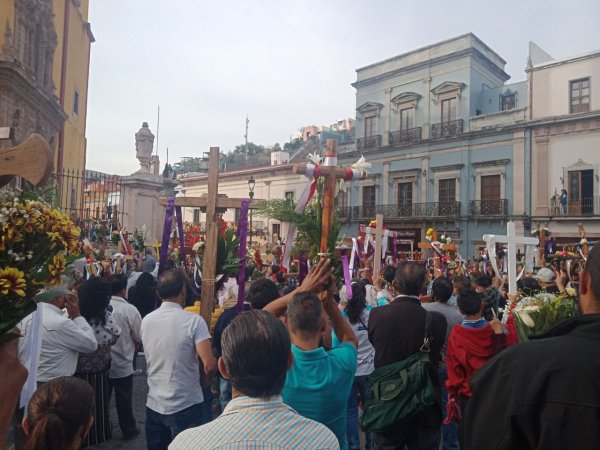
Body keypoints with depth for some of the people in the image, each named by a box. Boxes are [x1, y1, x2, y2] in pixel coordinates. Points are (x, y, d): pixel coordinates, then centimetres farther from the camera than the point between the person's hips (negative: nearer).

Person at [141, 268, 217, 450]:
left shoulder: (146, 320, -1)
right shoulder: (193, 321, -18)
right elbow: (210, 366, -23)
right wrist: (208, 373, -2)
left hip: (154, 405, 5)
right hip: (185, 406, -5)